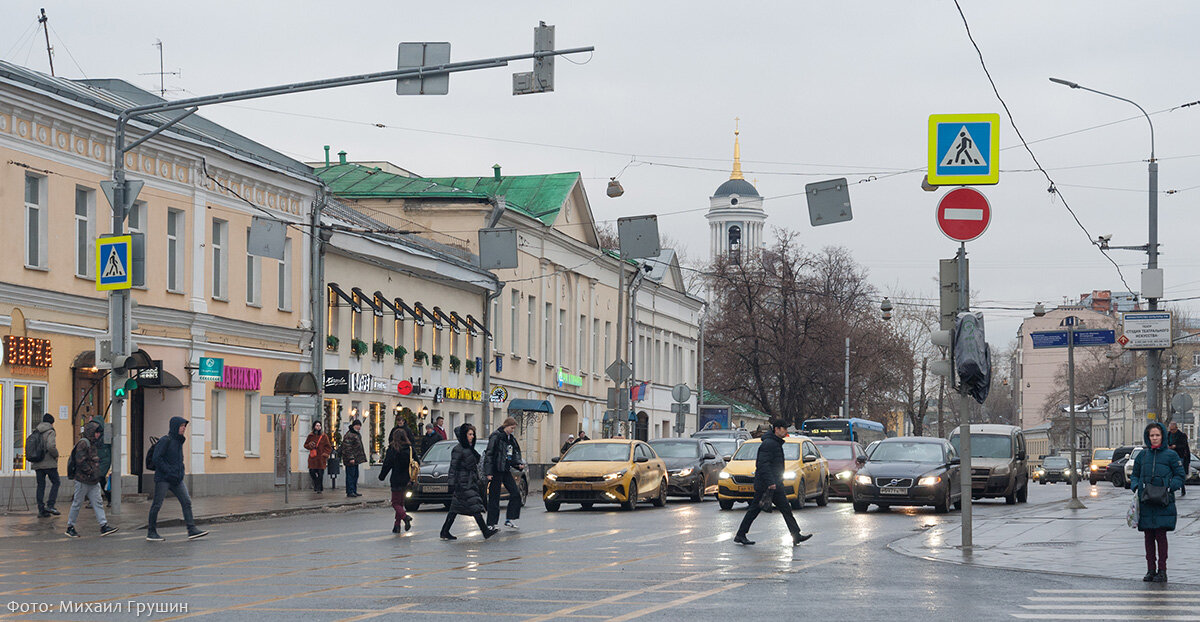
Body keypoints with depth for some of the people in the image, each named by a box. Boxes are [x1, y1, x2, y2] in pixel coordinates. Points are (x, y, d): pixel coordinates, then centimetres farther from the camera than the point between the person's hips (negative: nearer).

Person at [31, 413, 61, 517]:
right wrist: (56, 455, -6)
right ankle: (50, 505, -6)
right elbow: (51, 446, -23)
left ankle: (41, 510, 5)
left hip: (37, 464, 6)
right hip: (49, 463, -6)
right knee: (55, 483, 5)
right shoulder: (50, 432, -9)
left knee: (40, 485, 7)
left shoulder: (35, 432, 12)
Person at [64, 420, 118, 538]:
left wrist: (96, 472, 14)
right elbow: (80, 461, -23)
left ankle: (104, 526, 1)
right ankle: (70, 527, 12)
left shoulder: (93, 444, 15)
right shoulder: (83, 443, -15)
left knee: (98, 503, 3)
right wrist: (90, 472, -17)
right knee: (77, 503, 2)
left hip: (93, 482, 9)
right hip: (83, 481, -9)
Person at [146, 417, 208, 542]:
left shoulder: (179, 441, 14)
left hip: (177, 479, 8)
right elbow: (157, 458, -18)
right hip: (163, 479, -8)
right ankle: (151, 532, 10)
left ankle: (192, 530, -4)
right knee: (157, 504, 1)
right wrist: (169, 471, -19)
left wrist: (181, 469, 10)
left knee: (186, 501, -2)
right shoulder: (165, 441, -11)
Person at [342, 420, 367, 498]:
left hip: (356, 459, 10)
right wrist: (351, 458, -23)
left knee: (355, 475, 13)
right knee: (350, 475, -7)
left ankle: (354, 491, 19)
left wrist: (363, 455, 26)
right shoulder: (349, 435, -16)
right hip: (351, 459, -10)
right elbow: (347, 448, -20)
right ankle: (350, 492, -5)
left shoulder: (357, 434, 17)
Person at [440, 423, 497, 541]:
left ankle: (445, 532, 12)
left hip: (471, 481, 10)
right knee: (474, 506, -10)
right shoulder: (458, 449, -12)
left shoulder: (469, 448, 16)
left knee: (455, 508, 10)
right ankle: (486, 532, -12)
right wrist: (452, 484, -17)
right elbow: (453, 467, -14)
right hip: (463, 483, -10)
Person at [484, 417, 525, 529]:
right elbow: (489, 454, -14)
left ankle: (509, 520, 7)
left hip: (506, 470, 8)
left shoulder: (511, 439, 13)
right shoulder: (496, 436, -11)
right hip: (496, 471, -8)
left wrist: (519, 464, 2)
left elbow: (515, 453, 22)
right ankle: (491, 523, 4)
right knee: (494, 497, -2)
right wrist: (488, 472, -18)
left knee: (515, 493, 0)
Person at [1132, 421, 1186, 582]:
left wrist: (1169, 488, -11)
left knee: (1161, 535, -7)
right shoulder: (1142, 455, 11)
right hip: (1145, 503, 4)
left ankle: (1162, 571, -2)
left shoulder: (1170, 455, 1)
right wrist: (1135, 487, 0)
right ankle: (1151, 570, 11)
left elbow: (1180, 475, 4)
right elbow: (1134, 474, 19)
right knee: (1148, 536, 5)